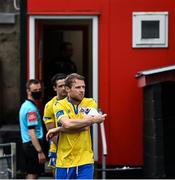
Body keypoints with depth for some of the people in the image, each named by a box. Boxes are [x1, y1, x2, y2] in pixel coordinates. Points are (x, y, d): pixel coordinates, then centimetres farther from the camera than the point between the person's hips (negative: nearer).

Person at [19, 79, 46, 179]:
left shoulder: (25, 105, 16)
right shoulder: (31, 108, -16)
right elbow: (31, 132, -22)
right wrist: (40, 151, -24)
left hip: (27, 143, 10)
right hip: (33, 144, -10)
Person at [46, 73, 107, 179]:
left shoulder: (91, 103, 3)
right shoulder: (59, 105, 2)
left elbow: (85, 127, -11)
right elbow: (67, 124, -18)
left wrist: (58, 130, -10)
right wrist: (93, 119, -15)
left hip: (85, 160, 0)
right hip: (64, 160, 0)